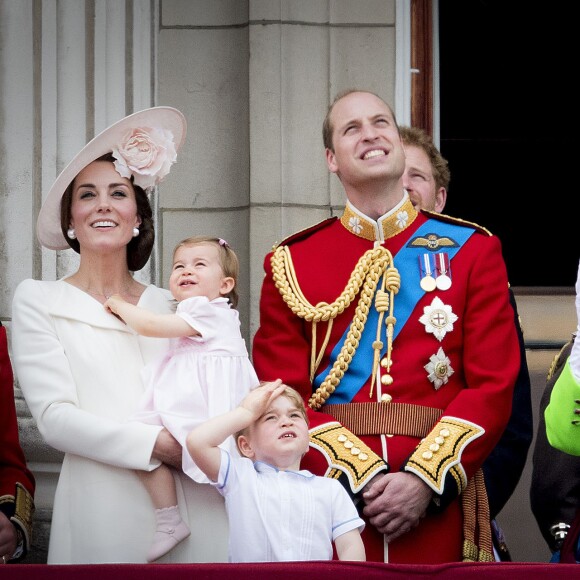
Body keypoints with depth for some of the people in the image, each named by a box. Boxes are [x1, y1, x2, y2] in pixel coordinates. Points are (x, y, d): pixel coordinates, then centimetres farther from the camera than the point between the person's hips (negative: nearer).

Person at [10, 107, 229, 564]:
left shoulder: (170, 306, 15)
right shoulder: (37, 300, 6)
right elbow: (54, 415, -5)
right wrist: (159, 444, -15)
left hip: (195, 506, 3)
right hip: (105, 511, -3)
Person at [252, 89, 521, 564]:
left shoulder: (473, 250, 6)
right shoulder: (290, 262, 7)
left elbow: (493, 386, -1)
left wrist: (425, 479, -13)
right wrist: (364, 476, -14)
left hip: (438, 502, 0)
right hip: (329, 495, 0)